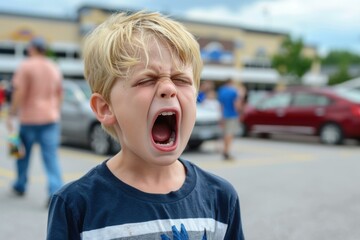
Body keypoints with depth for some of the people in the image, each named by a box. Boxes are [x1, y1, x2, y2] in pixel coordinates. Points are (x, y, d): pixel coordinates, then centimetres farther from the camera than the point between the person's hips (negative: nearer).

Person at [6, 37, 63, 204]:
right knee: (51, 157, -2)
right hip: (50, 117, 4)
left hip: (29, 117, -3)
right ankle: (56, 192, -13)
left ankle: (20, 186, 31)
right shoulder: (54, 68, 11)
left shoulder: (26, 67, -6)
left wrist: (11, 115, -6)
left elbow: (19, 94, -13)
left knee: (23, 154, 16)